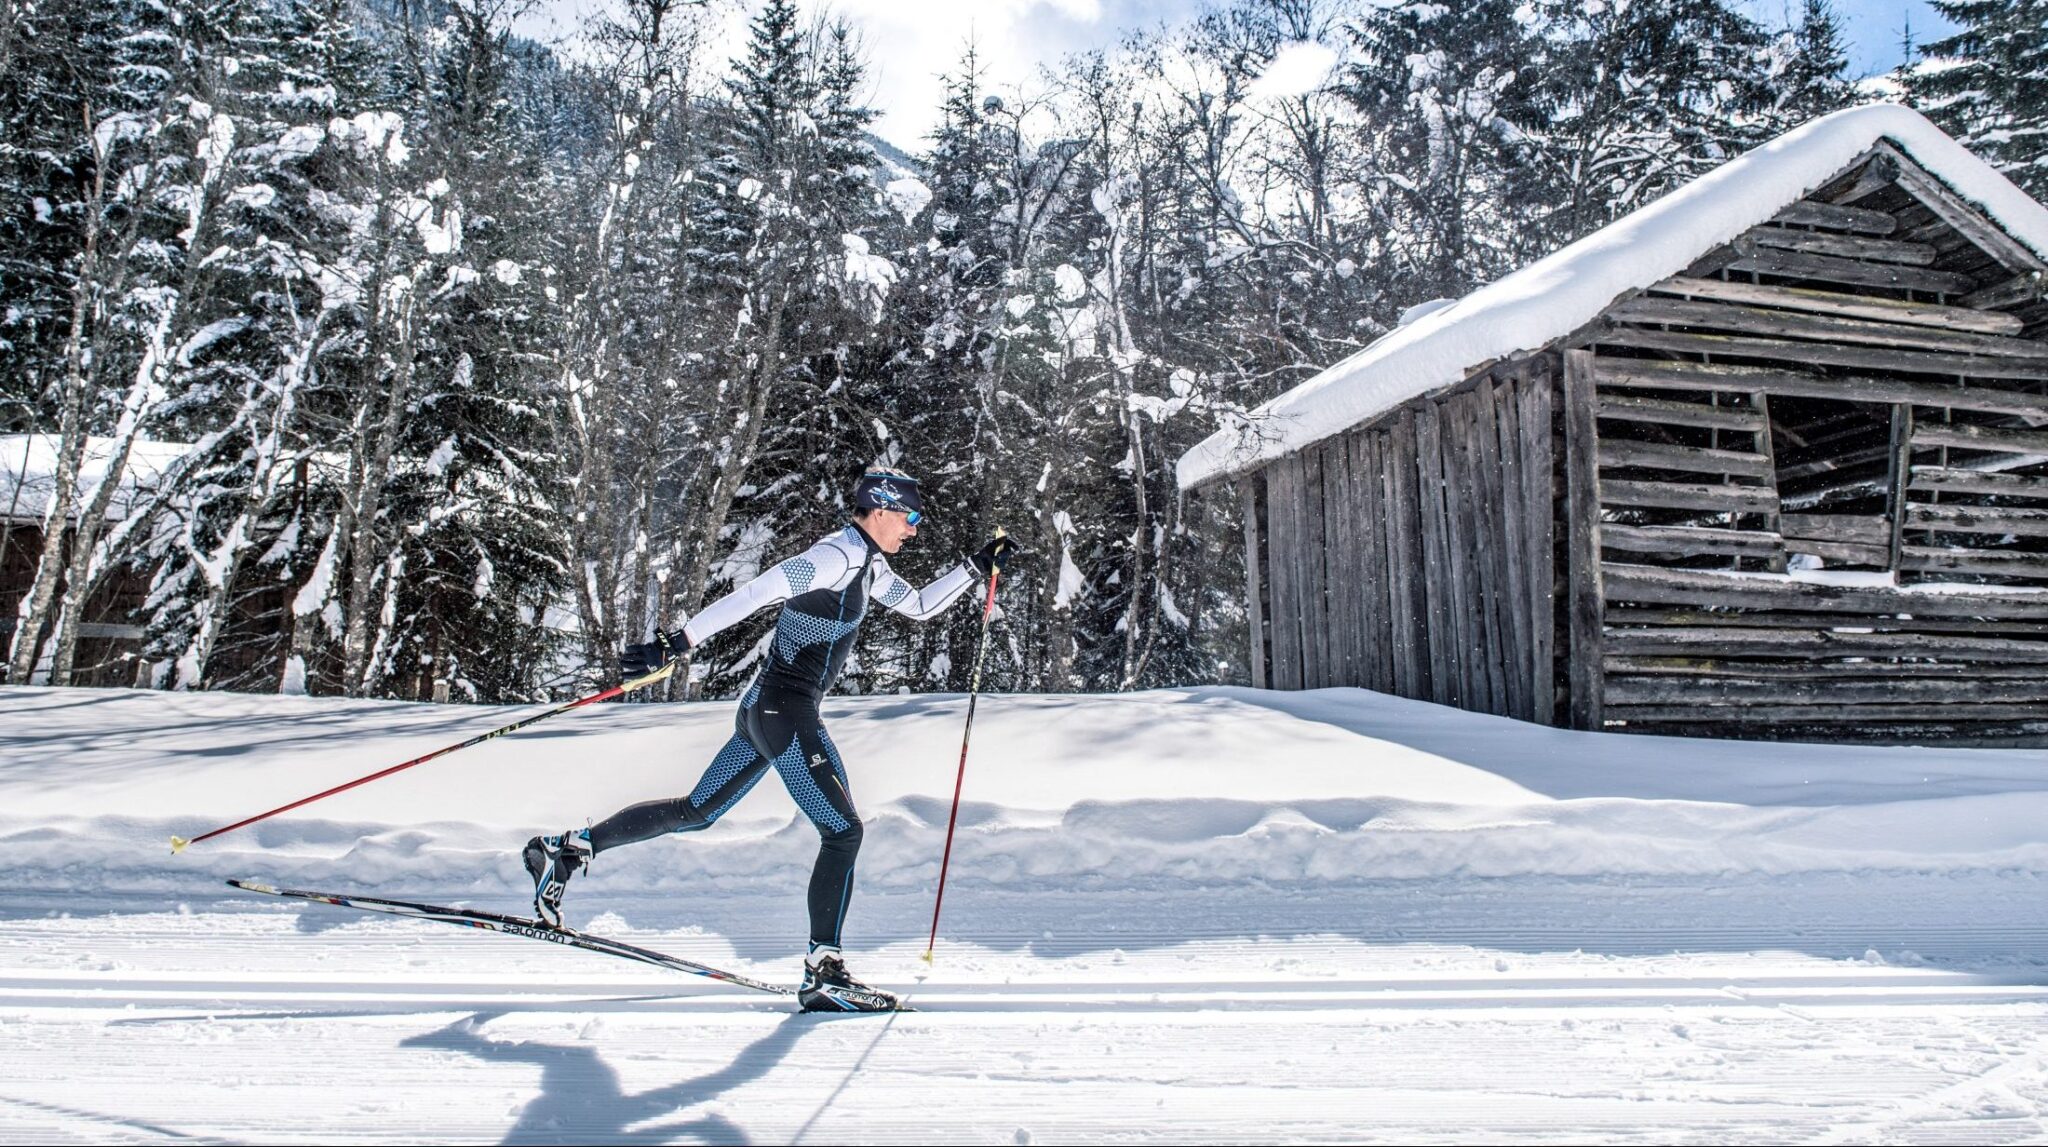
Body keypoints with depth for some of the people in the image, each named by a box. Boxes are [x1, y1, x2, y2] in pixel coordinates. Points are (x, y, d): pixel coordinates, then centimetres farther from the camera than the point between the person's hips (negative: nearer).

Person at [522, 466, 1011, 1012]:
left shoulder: (867, 565, 14)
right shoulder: (837, 556, -16)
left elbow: (920, 605, 25)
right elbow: (753, 594, -24)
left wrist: (977, 568, 19)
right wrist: (678, 641, -29)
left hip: (764, 708, 10)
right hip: (786, 712, -10)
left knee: (695, 812, 18)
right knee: (843, 831, -5)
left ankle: (567, 849, 26)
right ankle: (824, 973, 1)